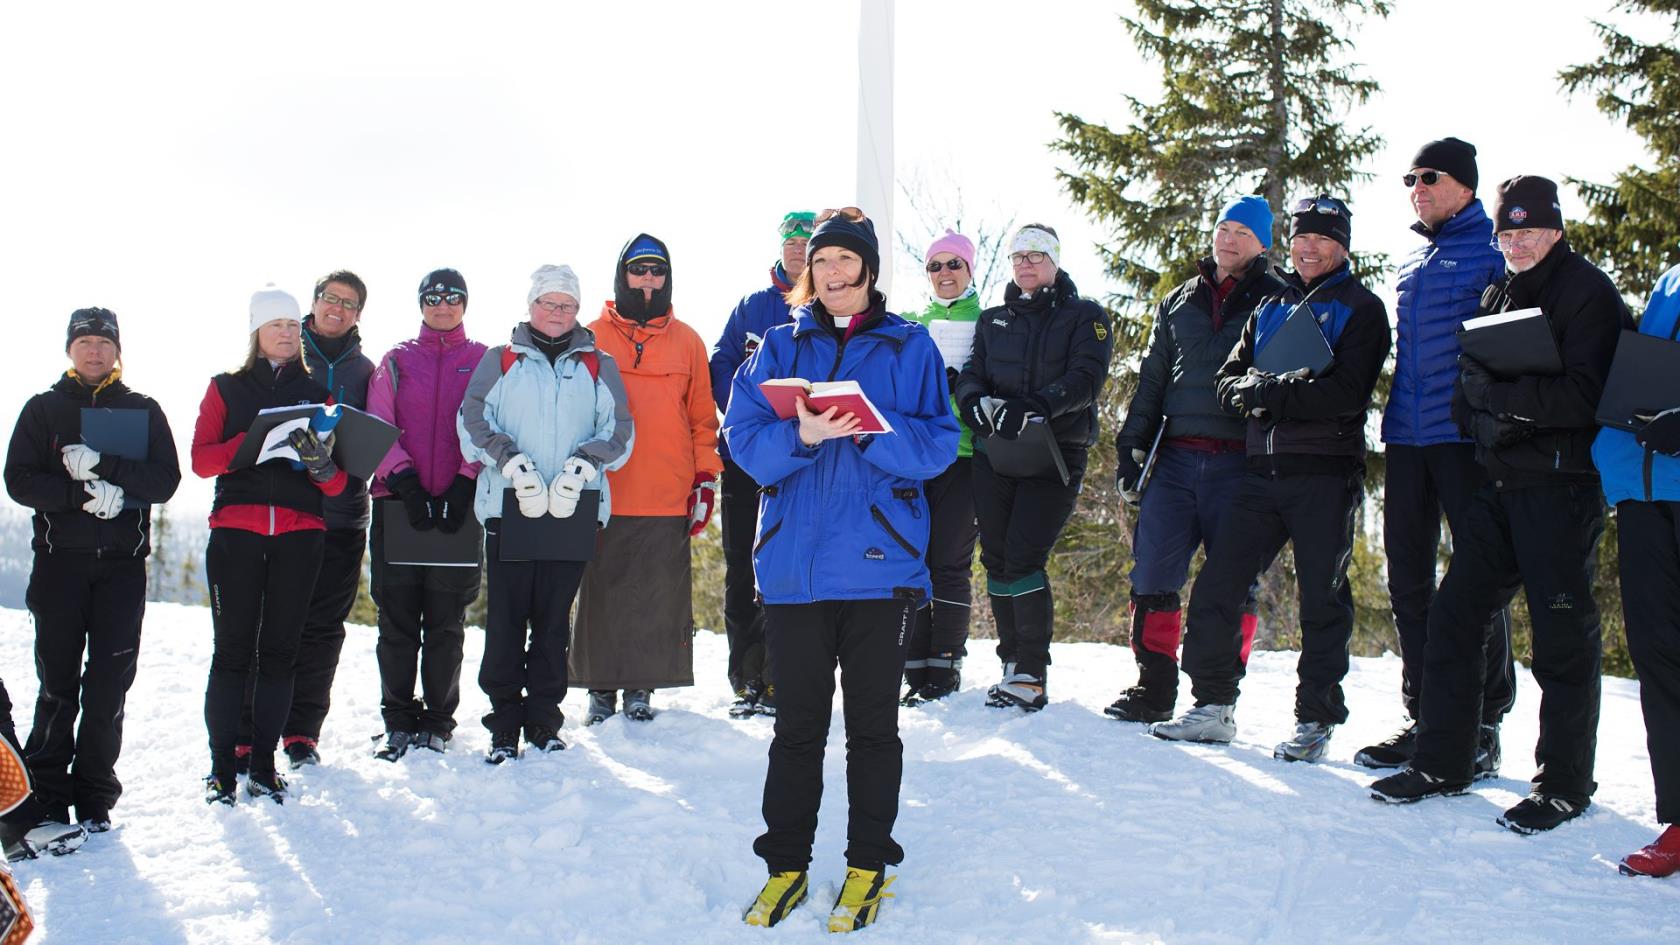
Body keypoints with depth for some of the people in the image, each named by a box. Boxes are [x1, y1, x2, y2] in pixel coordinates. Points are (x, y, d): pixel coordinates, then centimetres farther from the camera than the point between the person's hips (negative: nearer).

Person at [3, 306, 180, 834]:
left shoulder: (143, 410, 11)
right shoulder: (43, 408, 11)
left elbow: (165, 480, -2)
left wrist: (104, 466, -16)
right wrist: (83, 493, -16)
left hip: (123, 562, 0)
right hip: (59, 558, 0)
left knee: (109, 685, -1)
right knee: (57, 682, -1)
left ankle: (94, 797, 7)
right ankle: (47, 797, 7)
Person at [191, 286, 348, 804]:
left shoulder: (316, 394, 14)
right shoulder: (226, 388, 12)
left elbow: (339, 482, 7)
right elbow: (202, 459, -1)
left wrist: (321, 463, -16)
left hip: (299, 533, 1)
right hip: (236, 529, -1)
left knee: (280, 650, 2)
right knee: (232, 650, -4)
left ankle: (264, 764, 10)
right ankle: (221, 766, 4)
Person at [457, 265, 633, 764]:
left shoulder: (598, 366, 13)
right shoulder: (500, 362, 11)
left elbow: (618, 430, 5)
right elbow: (473, 423, 1)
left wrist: (581, 468, -11)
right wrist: (513, 464, -13)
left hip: (572, 508, 1)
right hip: (508, 504, -1)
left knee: (554, 619, 4)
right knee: (505, 618, -2)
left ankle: (544, 721, 14)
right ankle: (504, 726, 5)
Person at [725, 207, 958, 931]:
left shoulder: (909, 347, 6)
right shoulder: (780, 347, 11)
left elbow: (937, 444, -3)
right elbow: (744, 438, 0)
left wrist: (874, 432, -19)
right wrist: (801, 435, -19)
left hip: (879, 562, -1)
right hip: (794, 563, 1)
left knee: (872, 722, 6)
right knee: (798, 721, 8)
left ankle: (869, 864, 20)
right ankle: (786, 864, 20)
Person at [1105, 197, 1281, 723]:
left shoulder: (1278, 301, 6)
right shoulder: (1180, 302, 18)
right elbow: (1151, 379, 19)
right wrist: (1130, 445, 12)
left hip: (1239, 463, -3)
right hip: (1175, 458, 4)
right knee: (1153, 574, -1)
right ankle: (1153, 689, 9)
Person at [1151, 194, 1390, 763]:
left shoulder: (1361, 309, 2)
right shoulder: (1269, 310, 20)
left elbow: (1346, 393, -13)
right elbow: (1228, 381, 12)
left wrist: (1269, 393, -13)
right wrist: (1251, 389, -11)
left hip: (1326, 475, -5)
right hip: (1263, 472, 5)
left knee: (1322, 600, 0)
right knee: (1216, 586, 0)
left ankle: (1316, 720, 10)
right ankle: (1213, 706, 10)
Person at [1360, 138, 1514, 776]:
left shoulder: (1496, 250, -2)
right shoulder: (1411, 262, 20)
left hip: (1466, 436, -7)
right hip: (1407, 437, 7)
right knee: (1408, 580, 9)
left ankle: (1483, 723, 8)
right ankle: (1422, 716, 18)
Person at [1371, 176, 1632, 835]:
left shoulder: (1589, 293, -6)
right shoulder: (1498, 296, 17)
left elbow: (1586, 398, -17)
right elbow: (1469, 394, 16)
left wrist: (1499, 394, -18)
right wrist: (1483, 415, -4)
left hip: (1561, 488, -7)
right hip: (1501, 484, 7)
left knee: (1562, 634, 0)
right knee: (1452, 616, 6)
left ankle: (1565, 784, 13)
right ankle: (1443, 763, 16)